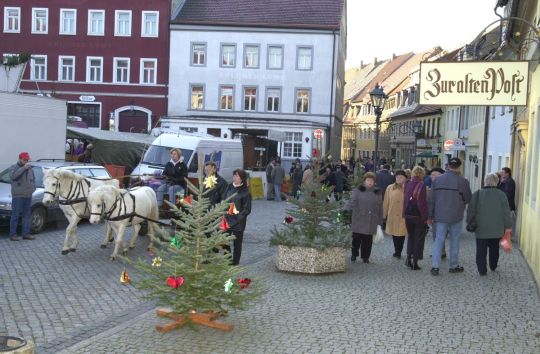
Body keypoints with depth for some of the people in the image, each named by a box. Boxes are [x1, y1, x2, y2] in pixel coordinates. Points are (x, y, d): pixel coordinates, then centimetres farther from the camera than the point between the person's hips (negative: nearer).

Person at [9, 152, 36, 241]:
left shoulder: (30, 168, 13)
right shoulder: (14, 167, -4)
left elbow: (33, 179, 25)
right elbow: (13, 176, -25)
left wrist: (33, 187, 10)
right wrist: (23, 168, -27)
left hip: (28, 196, 6)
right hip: (18, 196, -6)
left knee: (27, 215, 9)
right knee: (15, 215, -5)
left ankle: (26, 234, 15)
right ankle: (12, 234, -3)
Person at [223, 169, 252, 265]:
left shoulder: (245, 192, -9)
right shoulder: (229, 188, 7)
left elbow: (247, 209, -9)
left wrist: (239, 216, -20)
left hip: (238, 222, -5)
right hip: (227, 220, 5)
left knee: (237, 243, 6)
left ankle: (235, 263, 18)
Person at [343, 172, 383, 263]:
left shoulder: (377, 193, 11)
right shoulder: (358, 191, 0)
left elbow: (380, 208, 14)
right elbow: (351, 201, -12)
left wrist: (379, 221, 12)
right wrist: (345, 209, -30)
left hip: (371, 222, 2)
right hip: (358, 220, -2)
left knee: (368, 240, 5)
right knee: (356, 238, 3)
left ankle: (365, 256, 20)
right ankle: (354, 254, 24)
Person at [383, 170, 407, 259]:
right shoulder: (390, 188, 4)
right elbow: (386, 202, 7)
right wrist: (384, 214, 7)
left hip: (403, 216, -2)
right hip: (392, 215, 2)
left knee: (401, 233, 3)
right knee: (394, 233, 10)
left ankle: (398, 252, 17)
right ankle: (397, 251, 27)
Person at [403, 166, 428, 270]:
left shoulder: (407, 184, 2)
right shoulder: (421, 185, -14)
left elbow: (405, 199, 7)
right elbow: (423, 202, -15)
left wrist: (404, 214, 14)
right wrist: (425, 217, -11)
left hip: (408, 215, 5)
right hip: (418, 216, -5)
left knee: (411, 236, 20)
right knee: (419, 238, 6)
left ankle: (409, 258, 16)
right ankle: (414, 262, 6)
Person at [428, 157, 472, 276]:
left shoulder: (437, 180, -1)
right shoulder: (463, 181, -11)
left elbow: (431, 199, 3)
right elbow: (468, 199, -3)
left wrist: (430, 216, 10)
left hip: (440, 216, 2)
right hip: (456, 217, -2)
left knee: (438, 240, 6)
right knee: (454, 241, 11)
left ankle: (435, 266, -3)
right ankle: (454, 266, 20)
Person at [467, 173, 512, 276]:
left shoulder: (477, 194, -5)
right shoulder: (501, 194, -3)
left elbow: (471, 210, -2)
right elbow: (506, 212, -1)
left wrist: (470, 223, 10)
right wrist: (508, 225, 7)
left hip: (481, 228, -2)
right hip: (497, 229, 2)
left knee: (481, 250, 3)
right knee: (494, 248, 20)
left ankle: (482, 270, 2)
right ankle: (493, 266, 32)